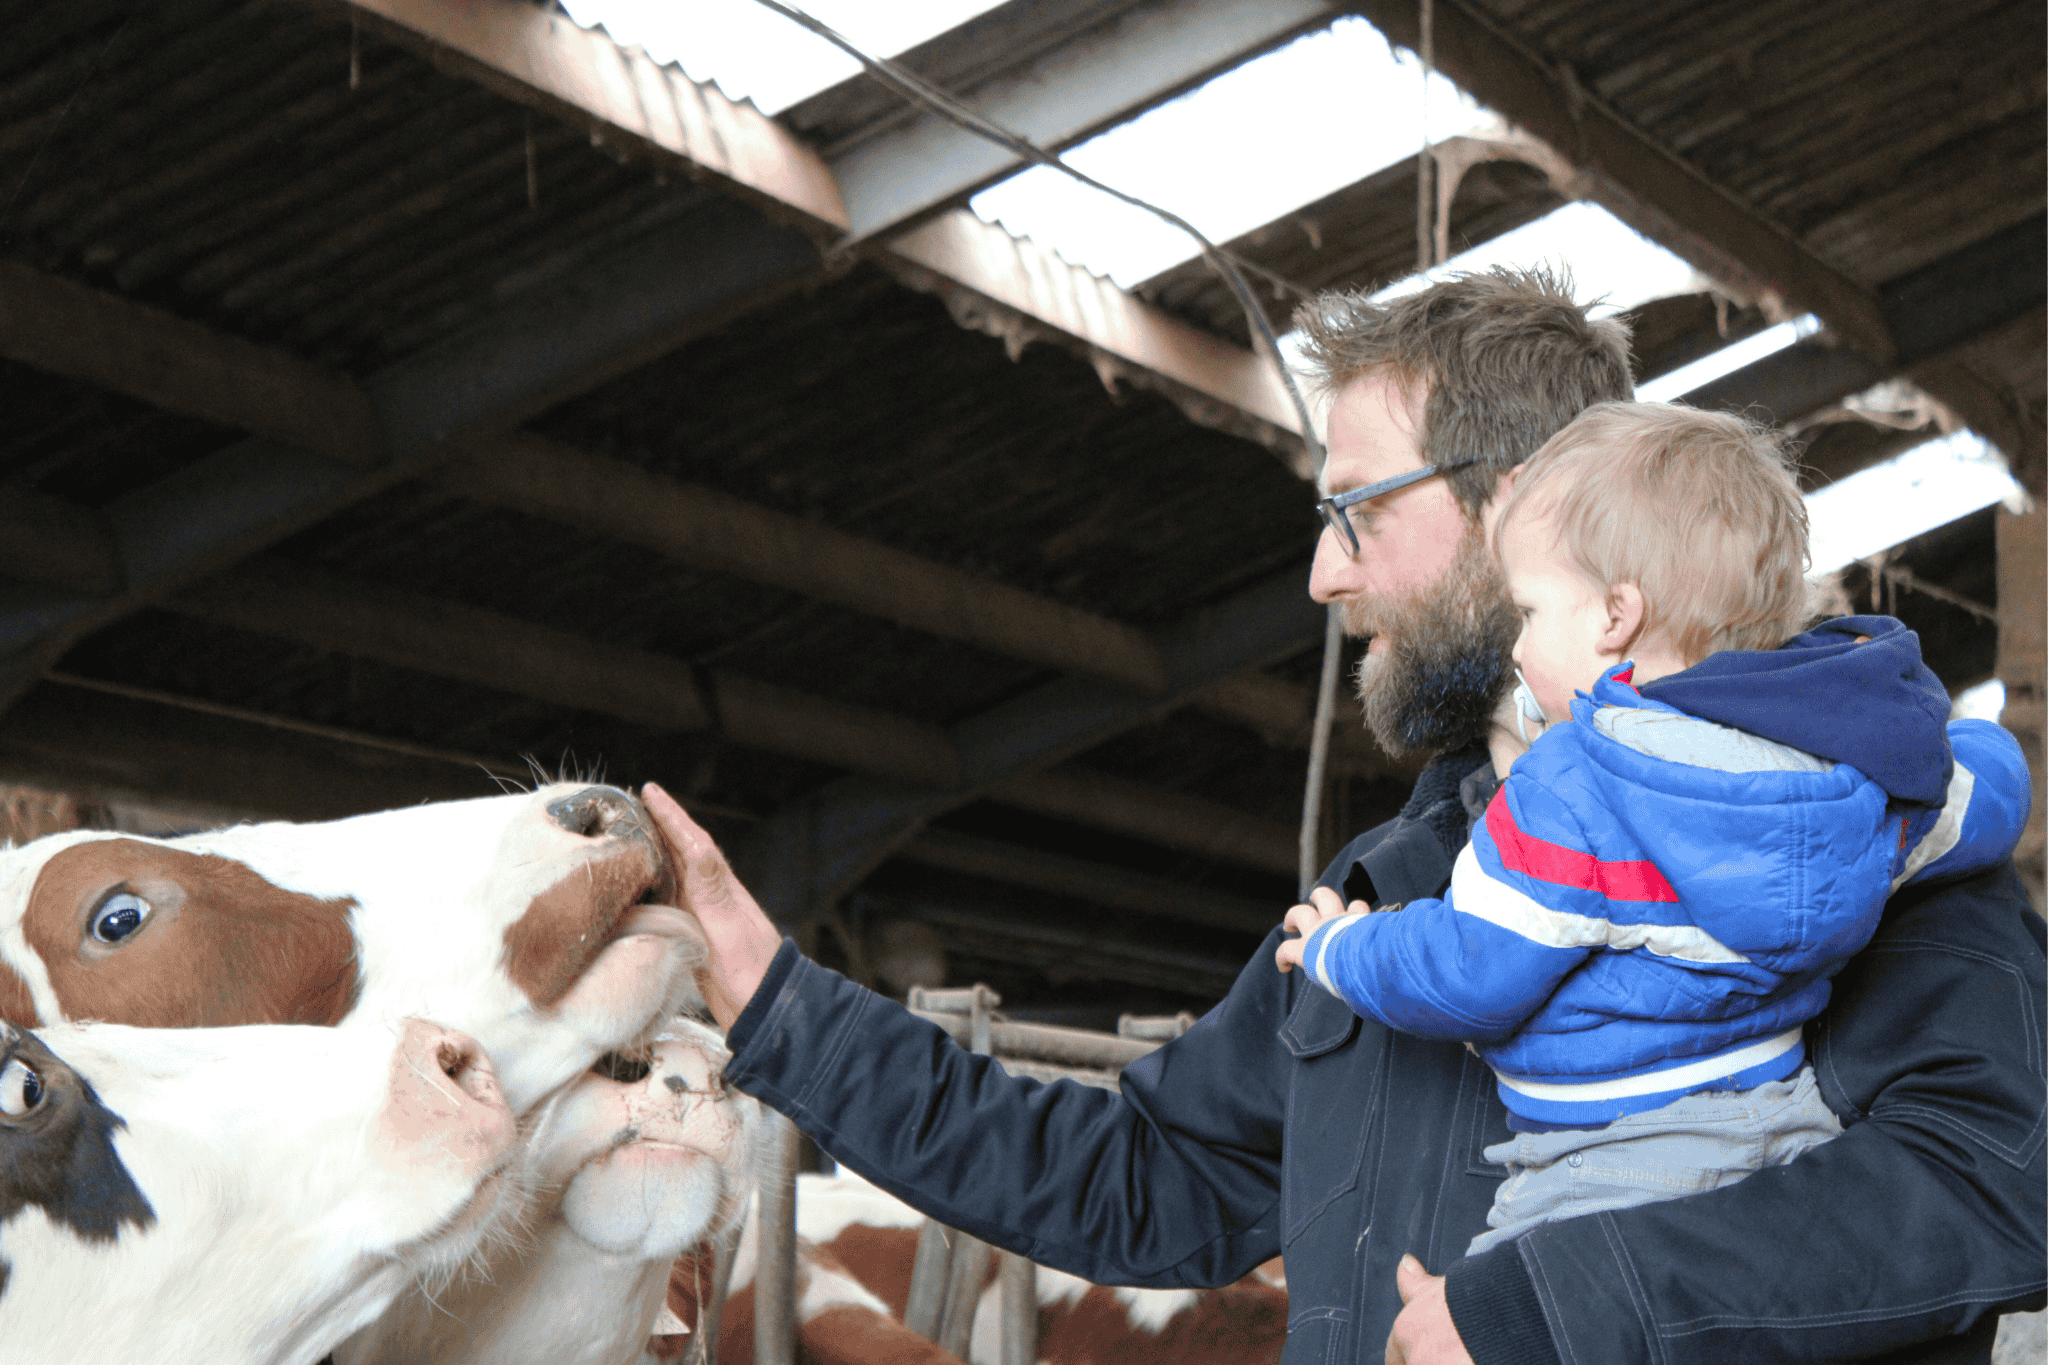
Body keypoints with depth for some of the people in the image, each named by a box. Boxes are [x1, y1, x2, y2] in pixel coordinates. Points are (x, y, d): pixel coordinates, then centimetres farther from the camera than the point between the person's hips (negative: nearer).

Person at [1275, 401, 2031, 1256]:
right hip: (1793, 1137, 8)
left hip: (1613, 1180, -8)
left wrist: (1336, 949, 6)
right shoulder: (1852, 760, 2)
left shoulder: (1571, 792, -19)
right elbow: (1988, 799, 19)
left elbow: (1463, 980, -14)